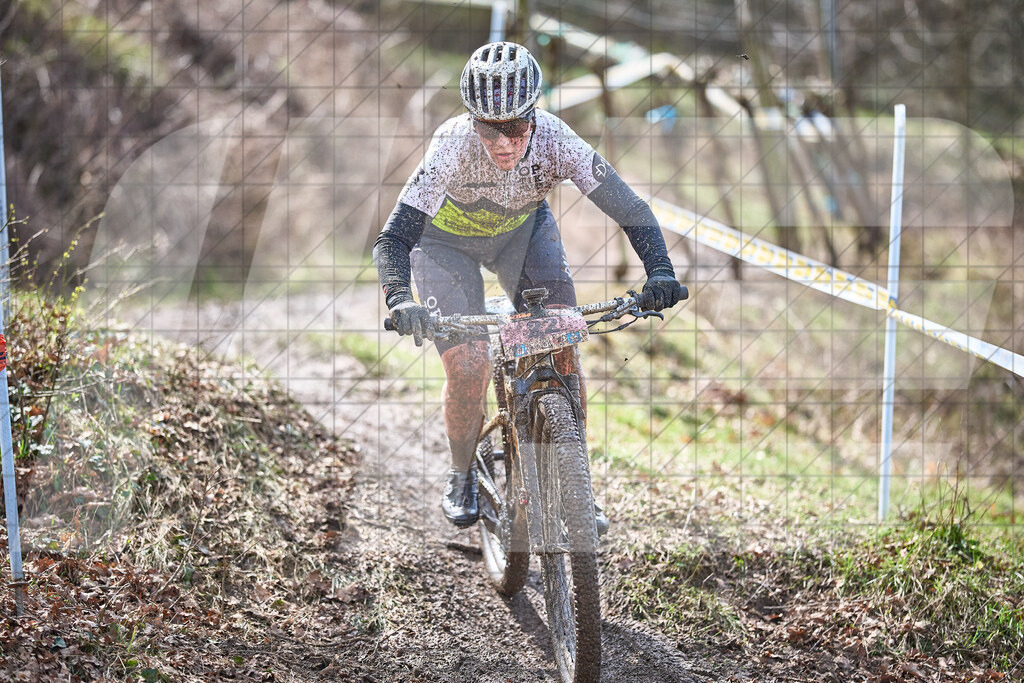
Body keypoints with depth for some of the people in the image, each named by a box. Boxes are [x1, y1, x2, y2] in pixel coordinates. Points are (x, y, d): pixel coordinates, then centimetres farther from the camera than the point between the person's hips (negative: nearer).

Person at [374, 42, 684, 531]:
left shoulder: (554, 139, -33)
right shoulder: (454, 146, -38)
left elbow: (630, 208, -30)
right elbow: (393, 237, -41)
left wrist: (659, 270, -46)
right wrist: (399, 300, -59)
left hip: (523, 231, 2)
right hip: (447, 241, -2)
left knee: (563, 349, -13)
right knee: (467, 370, -15)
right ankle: (463, 476, 12)